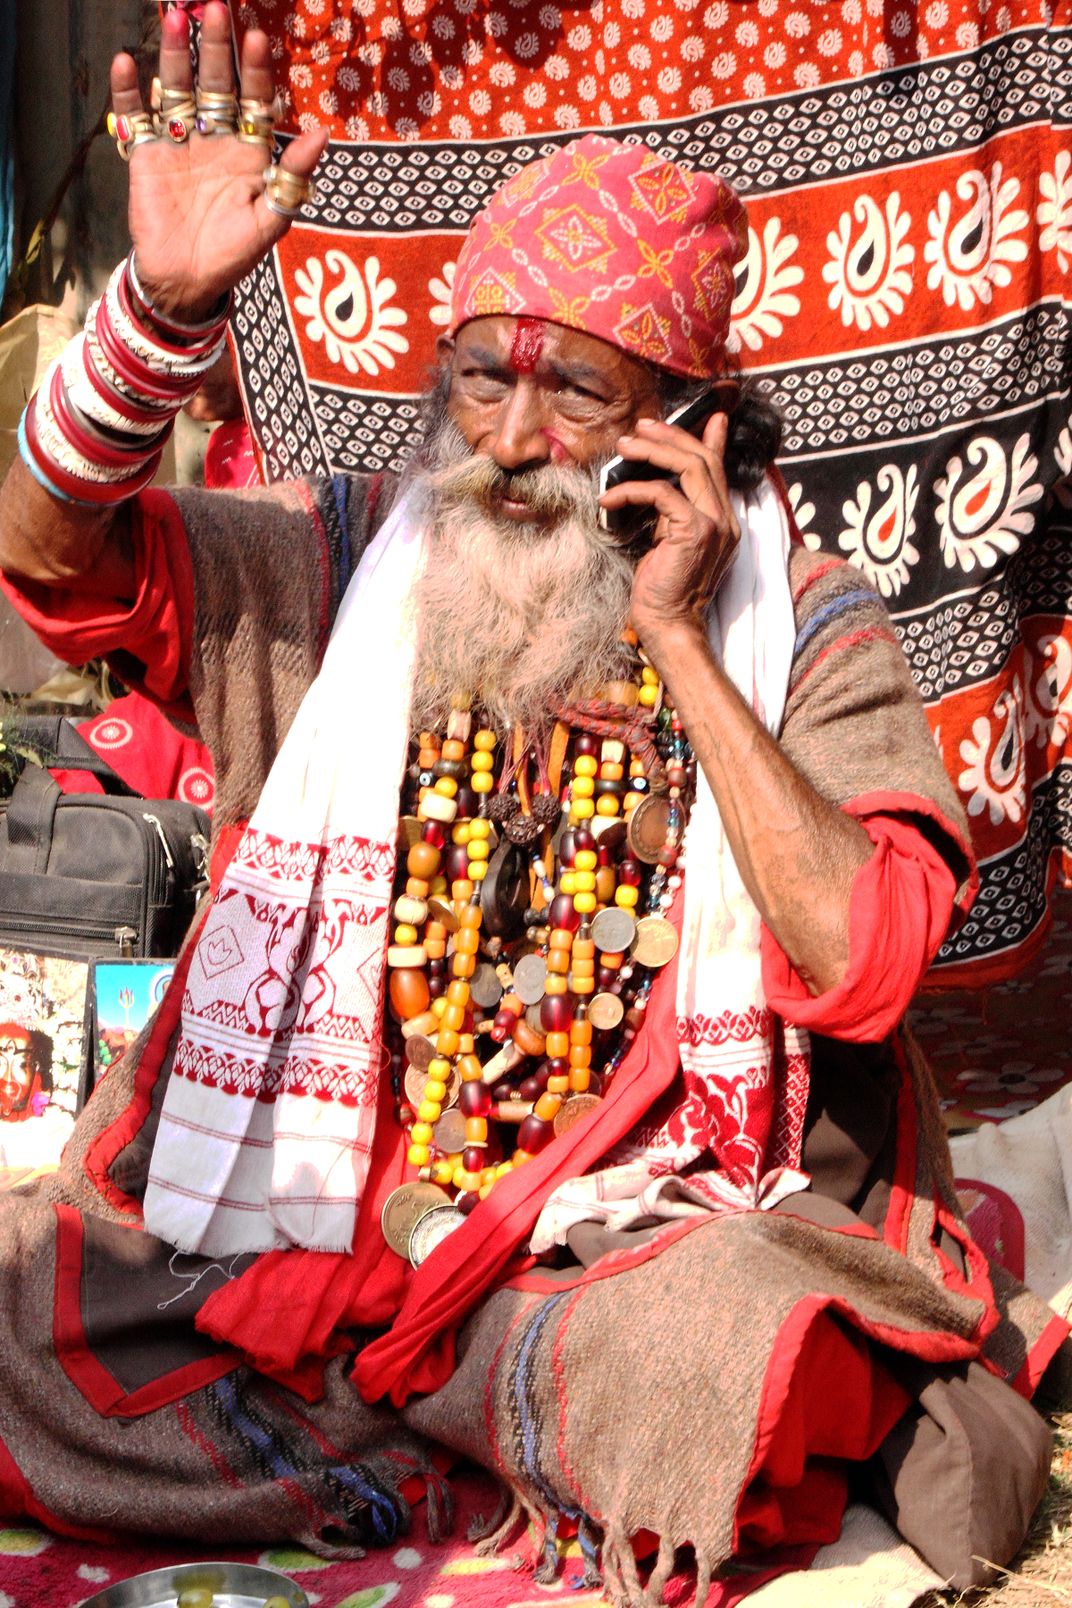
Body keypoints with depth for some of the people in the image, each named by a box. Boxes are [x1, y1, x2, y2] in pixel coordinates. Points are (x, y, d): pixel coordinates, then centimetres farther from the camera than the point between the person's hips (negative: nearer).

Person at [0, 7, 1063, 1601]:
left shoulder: (802, 628, -2)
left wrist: (679, 647, -15)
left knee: (759, 1339, -35)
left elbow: (862, 970, -14)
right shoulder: (338, 566, 4)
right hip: (315, 1212, 3)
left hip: (642, 1232, -3)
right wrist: (165, 301, -22)